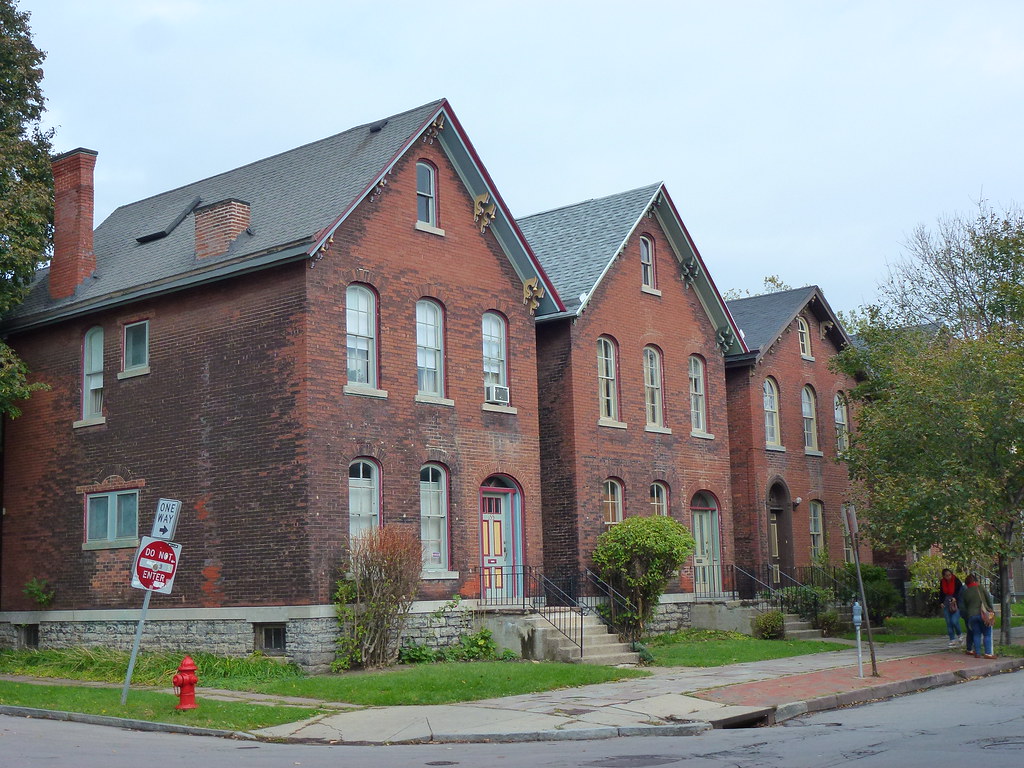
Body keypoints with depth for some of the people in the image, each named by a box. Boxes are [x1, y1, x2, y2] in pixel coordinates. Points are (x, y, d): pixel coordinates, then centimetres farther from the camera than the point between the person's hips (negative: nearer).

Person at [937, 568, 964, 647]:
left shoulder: (957, 581, -8)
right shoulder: (942, 582, 4)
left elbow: (960, 592, -7)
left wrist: (955, 598, -22)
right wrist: (941, 602, 5)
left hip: (956, 604, -4)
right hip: (946, 604, 4)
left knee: (954, 621, -16)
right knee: (948, 623, 1)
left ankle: (959, 635, 11)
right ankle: (952, 640, 7)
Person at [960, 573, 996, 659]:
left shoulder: (965, 592, 9)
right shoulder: (981, 588, 0)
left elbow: (962, 607, 12)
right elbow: (989, 598, -2)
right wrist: (991, 609, 10)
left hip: (972, 615, 3)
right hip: (983, 613, -3)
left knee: (976, 634, 12)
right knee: (987, 634, 2)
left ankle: (977, 653, 10)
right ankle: (988, 653, -4)